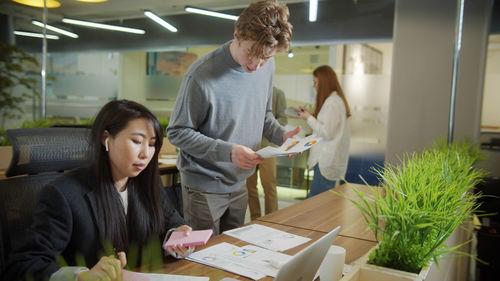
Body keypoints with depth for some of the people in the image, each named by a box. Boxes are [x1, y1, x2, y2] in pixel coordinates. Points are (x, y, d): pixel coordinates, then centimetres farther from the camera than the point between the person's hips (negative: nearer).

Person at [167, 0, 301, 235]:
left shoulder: (267, 67, -2)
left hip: (239, 183, 6)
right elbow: (177, 132, -17)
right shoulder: (203, 74, -23)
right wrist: (227, 151, -27)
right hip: (203, 187, -6)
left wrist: (282, 135, -8)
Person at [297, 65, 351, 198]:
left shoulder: (332, 102, -15)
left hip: (327, 162, -10)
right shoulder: (337, 99, 17)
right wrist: (310, 115, 13)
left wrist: (309, 118, -9)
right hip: (327, 160, 10)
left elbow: (327, 133, -18)